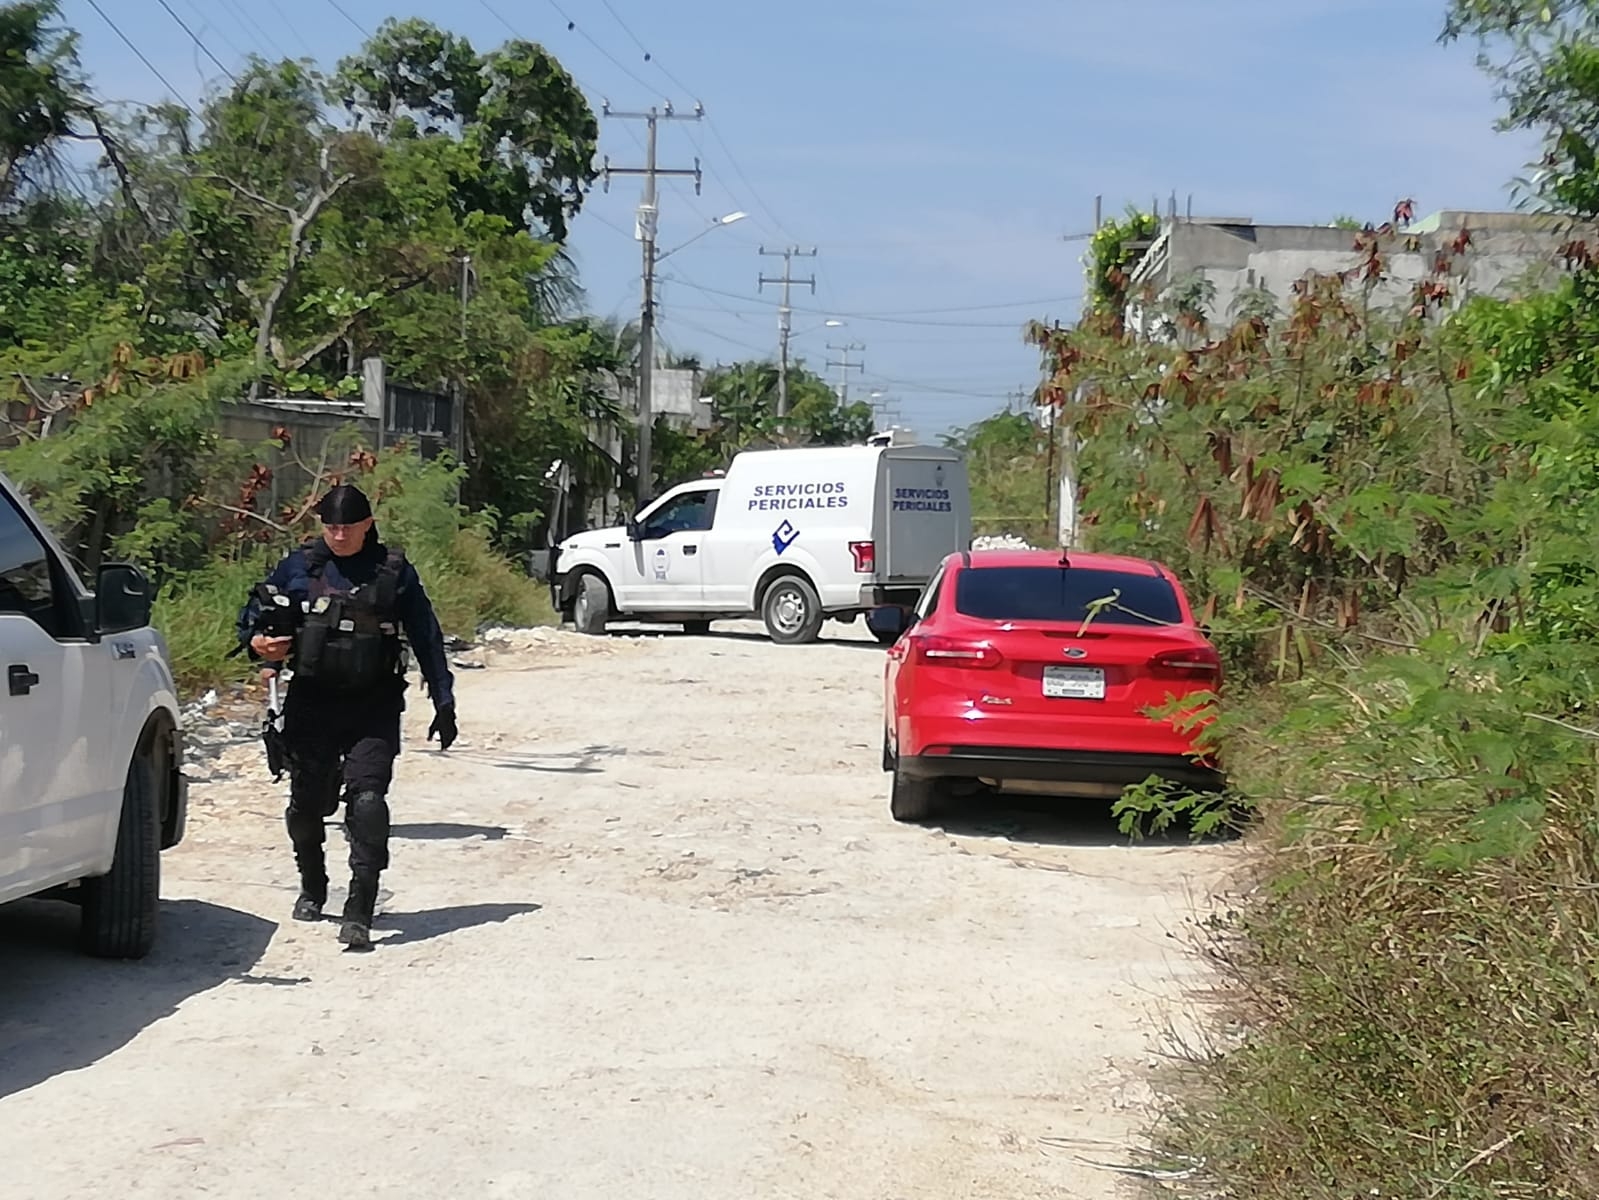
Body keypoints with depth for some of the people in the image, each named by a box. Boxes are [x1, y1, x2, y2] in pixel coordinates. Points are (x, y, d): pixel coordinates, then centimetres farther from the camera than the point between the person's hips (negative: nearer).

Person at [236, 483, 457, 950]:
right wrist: (257, 643, -10)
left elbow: (427, 639, 7)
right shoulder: (300, 567, 5)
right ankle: (312, 888, 39)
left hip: (374, 708, -2)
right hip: (311, 704, 2)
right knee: (307, 801, 10)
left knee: (367, 798, -18)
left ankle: (359, 914, -19)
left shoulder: (395, 572, 2)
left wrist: (443, 703, 6)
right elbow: (253, 612, 13)